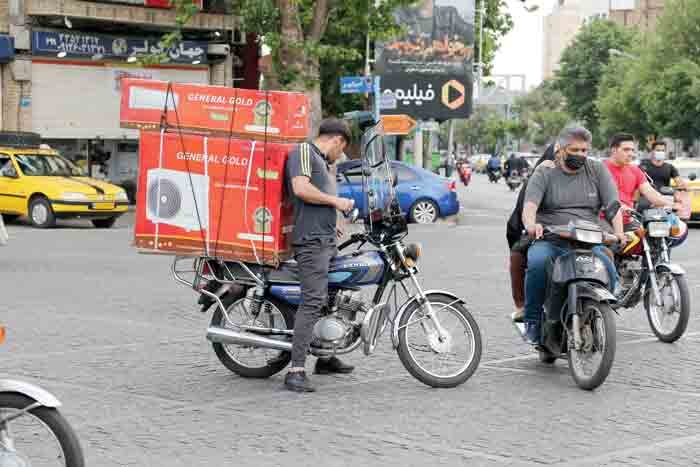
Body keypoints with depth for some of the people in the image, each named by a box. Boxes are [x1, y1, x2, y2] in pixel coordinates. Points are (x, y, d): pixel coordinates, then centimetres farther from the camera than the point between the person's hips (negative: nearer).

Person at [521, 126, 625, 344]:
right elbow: (530, 204, -10)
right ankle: (532, 318, -15)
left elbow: (613, 205, 3)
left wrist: (618, 232, -16)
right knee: (537, 262, -34)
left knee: (608, 270, -26)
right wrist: (531, 224, -34)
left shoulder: (597, 170, 13)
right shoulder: (545, 173, 7)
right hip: (549, 239, -2)